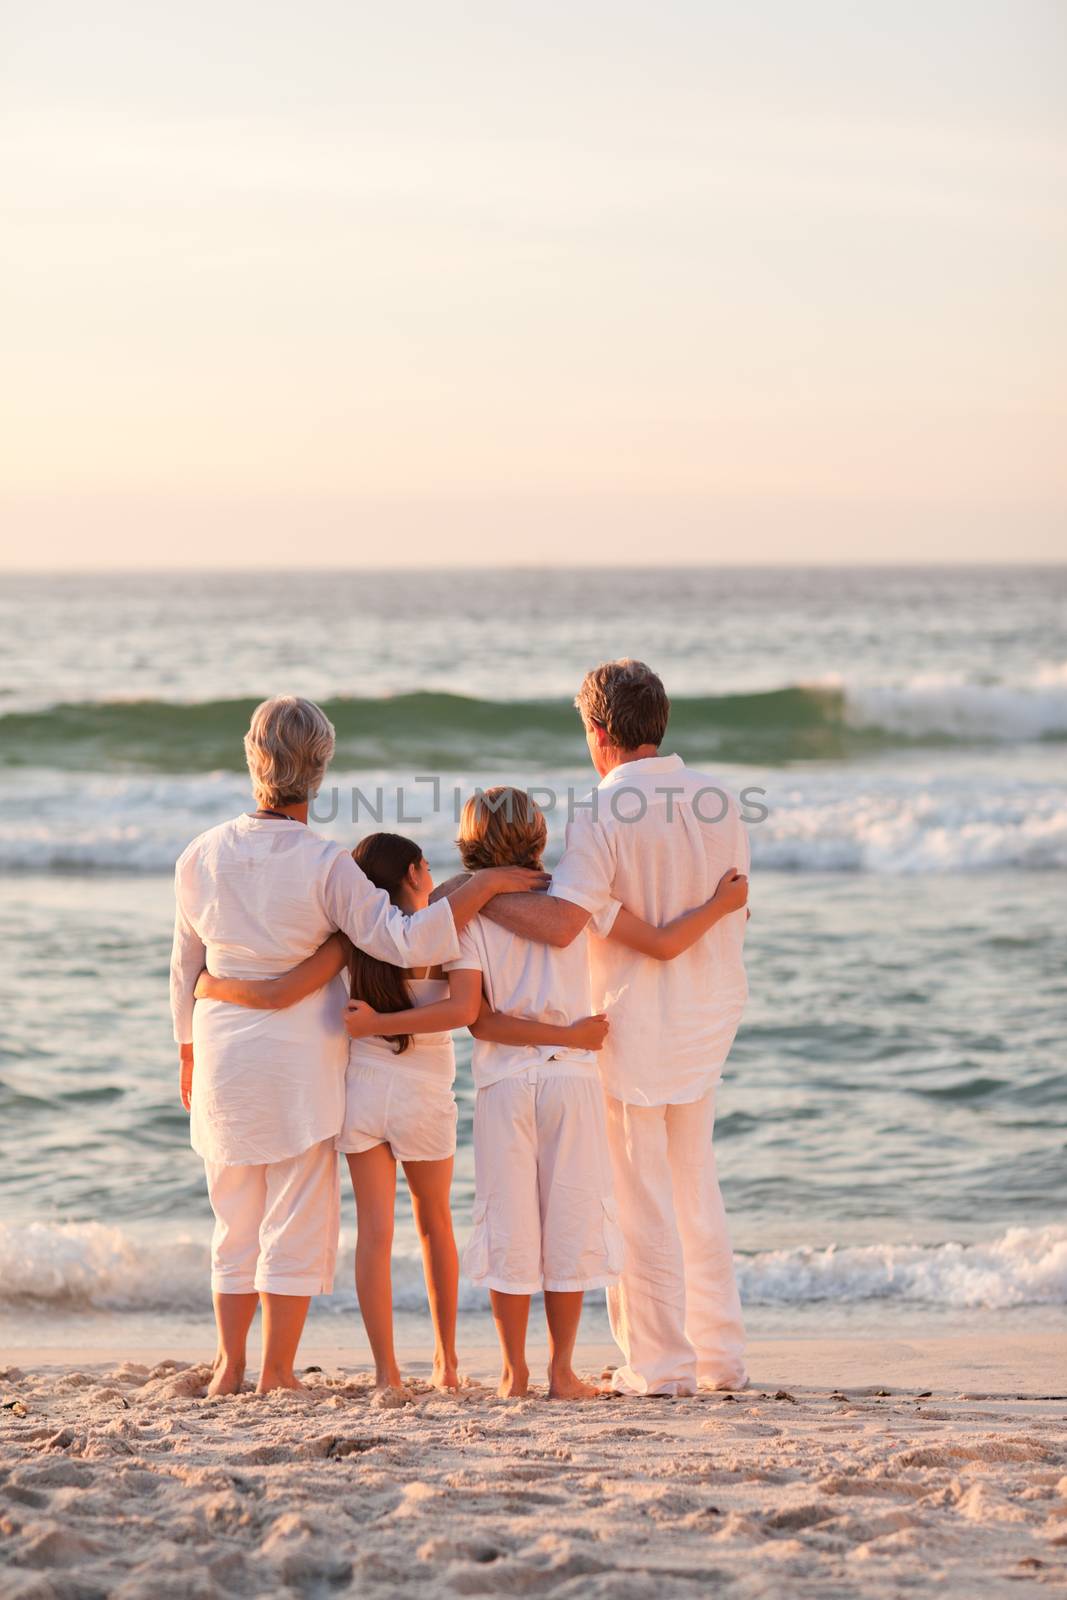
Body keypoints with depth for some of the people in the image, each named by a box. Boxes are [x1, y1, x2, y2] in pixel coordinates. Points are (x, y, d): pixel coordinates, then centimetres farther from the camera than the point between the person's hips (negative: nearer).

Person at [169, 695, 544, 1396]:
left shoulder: (201, 857, -2)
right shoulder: (325, 865, -15)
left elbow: (186, 969, 8)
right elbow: (406, 943, -22)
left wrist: (189, 1055, 21)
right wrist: (482, 885, -16)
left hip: (223, 1056, 4)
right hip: (300, 1056, -4)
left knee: (236, 1219, 16)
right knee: (297, 1219, 6)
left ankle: (230, 1367, 16)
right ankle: (277, 1371, 7)